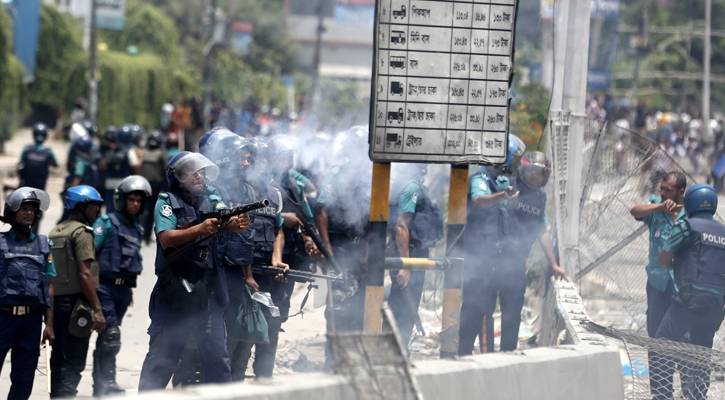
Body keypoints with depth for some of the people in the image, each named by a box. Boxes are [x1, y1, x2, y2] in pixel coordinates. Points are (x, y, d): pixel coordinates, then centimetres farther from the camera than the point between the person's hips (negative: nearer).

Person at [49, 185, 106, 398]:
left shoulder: (55, 232, 16)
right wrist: (97, 309, -18)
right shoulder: (81, 232, -9)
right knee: (73, 361, -8)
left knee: (59, 357, 12)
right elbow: (84, 274, -17)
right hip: (75, 300, -8)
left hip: (55, 300, 8)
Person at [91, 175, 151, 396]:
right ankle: (108, 383, -13)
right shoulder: (107, 223, -4)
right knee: (111, 336, -15)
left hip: (123, 289, 7)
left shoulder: (137, 229, 17)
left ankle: (100, 386, 14)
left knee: (106, 338, 11)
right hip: (105, 286, -7)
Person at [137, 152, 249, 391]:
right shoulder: (166, 203, 0)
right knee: (162, 357, 1)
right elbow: (166, 239, -16)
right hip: (174, 294, -4)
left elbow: (229, 221, -9)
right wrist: (199, 230, -31)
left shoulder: (213, 203, 11)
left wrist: (236, 223, -34)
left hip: (209, 294, 4)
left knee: (217, 356, 4)